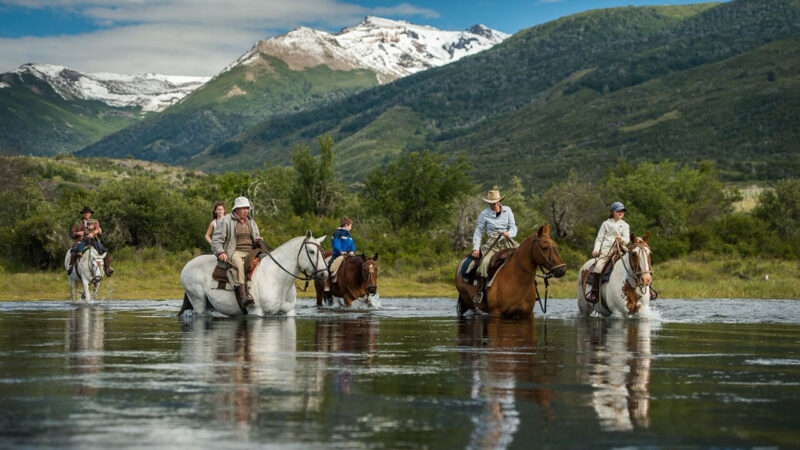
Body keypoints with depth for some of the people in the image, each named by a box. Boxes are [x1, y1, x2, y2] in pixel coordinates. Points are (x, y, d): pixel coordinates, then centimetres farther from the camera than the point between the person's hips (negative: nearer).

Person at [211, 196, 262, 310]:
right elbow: (216, 240, 1)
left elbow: (256, 238, 32)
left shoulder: (251, 222, 22)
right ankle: (243, 296, -48)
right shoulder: (226, 221, 5)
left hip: (250, 252, 5)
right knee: (239, 264, -38)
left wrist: (258, 240, 6)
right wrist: (220, 252, -15)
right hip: (233, 252, -5)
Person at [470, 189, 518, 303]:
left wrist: (509, 233, -18)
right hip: (492, 243, -2)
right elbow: (478, 231, 4)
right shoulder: (484, 214, 3)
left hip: (507, 241, 2)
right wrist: (476, 248, -6)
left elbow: (513, 227, 6)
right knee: (484, 262, -28)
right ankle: (479, 292, -18)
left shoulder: (507, 211, 8)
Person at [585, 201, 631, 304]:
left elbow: (627, 240, 8)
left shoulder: (625, 225, 18)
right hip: (606, 250, -2)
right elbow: (599, 238, 12)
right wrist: (596, 249, -5)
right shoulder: (606, 224, 15)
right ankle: (594, 292, -26)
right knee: (598, 266, -27)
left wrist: (622, 239, -16)